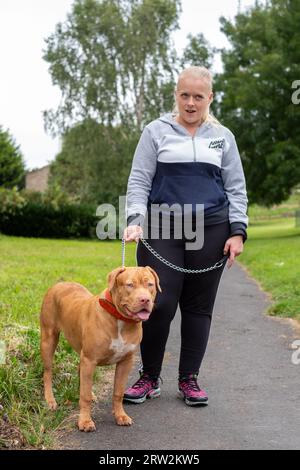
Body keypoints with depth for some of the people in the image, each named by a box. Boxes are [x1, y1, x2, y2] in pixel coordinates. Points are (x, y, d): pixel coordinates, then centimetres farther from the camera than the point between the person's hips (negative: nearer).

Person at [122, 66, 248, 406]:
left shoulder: (223, 136, 14)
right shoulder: (157, 131, 8)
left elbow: (236, 188, 13)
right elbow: (139, 180, 4)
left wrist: (238, 231, 1)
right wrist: (135, 219, -12)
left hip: (210, 229, 2)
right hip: (162, 228, -2)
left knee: (199, 306, 5)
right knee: (159, 303, -9)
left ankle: (189, 380, 17)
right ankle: (149, 378, 10)